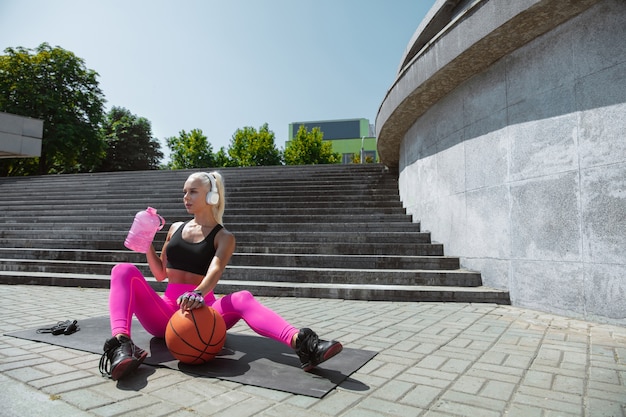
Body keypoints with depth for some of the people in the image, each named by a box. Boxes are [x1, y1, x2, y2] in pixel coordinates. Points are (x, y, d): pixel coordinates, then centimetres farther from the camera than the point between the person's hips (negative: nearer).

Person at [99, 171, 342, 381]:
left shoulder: (224, 237, 0)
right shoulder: (175, 228, 13)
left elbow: (215, 271, -21)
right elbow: (160, 274, 18)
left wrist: (198, 294, -42)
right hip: (165, 311, 4)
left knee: (242, 298, -35)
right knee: (124, 270, -21)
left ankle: (303, 344, -54)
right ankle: (121, 344, -45)